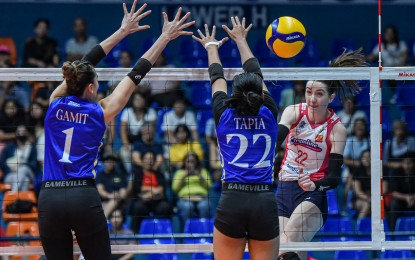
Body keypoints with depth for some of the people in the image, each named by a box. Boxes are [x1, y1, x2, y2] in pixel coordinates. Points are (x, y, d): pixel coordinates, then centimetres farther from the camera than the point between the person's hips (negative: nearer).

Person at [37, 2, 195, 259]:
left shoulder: (56, 103, 8)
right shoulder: (100, 112, 1)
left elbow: (85, 64, 18)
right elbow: (136, 75, 6)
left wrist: (122, 31, 25)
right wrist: (165, 38, 11)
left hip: (50, 198, 3)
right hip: (84, 198, -3)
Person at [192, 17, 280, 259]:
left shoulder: (225, 116, 5)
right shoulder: (269, 115, 8)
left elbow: (217, 78, 23)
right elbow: (256, 74, 23)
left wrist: (212, 47, 42)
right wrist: (241, 40, 37)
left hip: (232, 202, -1)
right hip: (266, 203, 1)